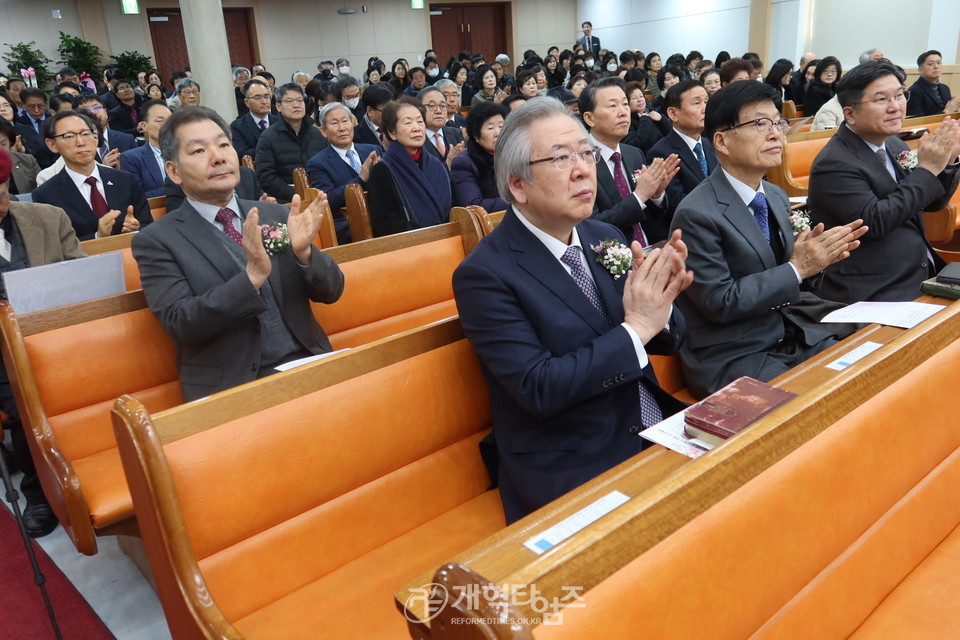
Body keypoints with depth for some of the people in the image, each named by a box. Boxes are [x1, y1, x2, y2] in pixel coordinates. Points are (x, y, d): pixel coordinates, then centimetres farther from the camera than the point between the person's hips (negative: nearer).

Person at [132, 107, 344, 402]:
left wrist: (303, 251, -12)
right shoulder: (157, 241, 1)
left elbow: (331, 292, 7)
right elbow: (179, 323, -11)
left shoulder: (276, 215, 10)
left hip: (309, 366, 4)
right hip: (232, 387, -3)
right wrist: (252, 275, -23)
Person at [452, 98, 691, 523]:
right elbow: (537, 388, -20)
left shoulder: (606, 238, 5)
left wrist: (660, 302, -14)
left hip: (657, 436, 7)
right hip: (571, 475, -6)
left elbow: (667, 340, 8)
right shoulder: (484, 274, -14)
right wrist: (636, 329, -21)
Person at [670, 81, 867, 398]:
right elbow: (719, 302, -19)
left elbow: (778, 279, 13)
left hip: (788, 338, 8)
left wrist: (816, 255, -7)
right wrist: (797, 268, -17)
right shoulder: (696, 214, -17)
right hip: (729, 359, -7)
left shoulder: (777, 196, 8)